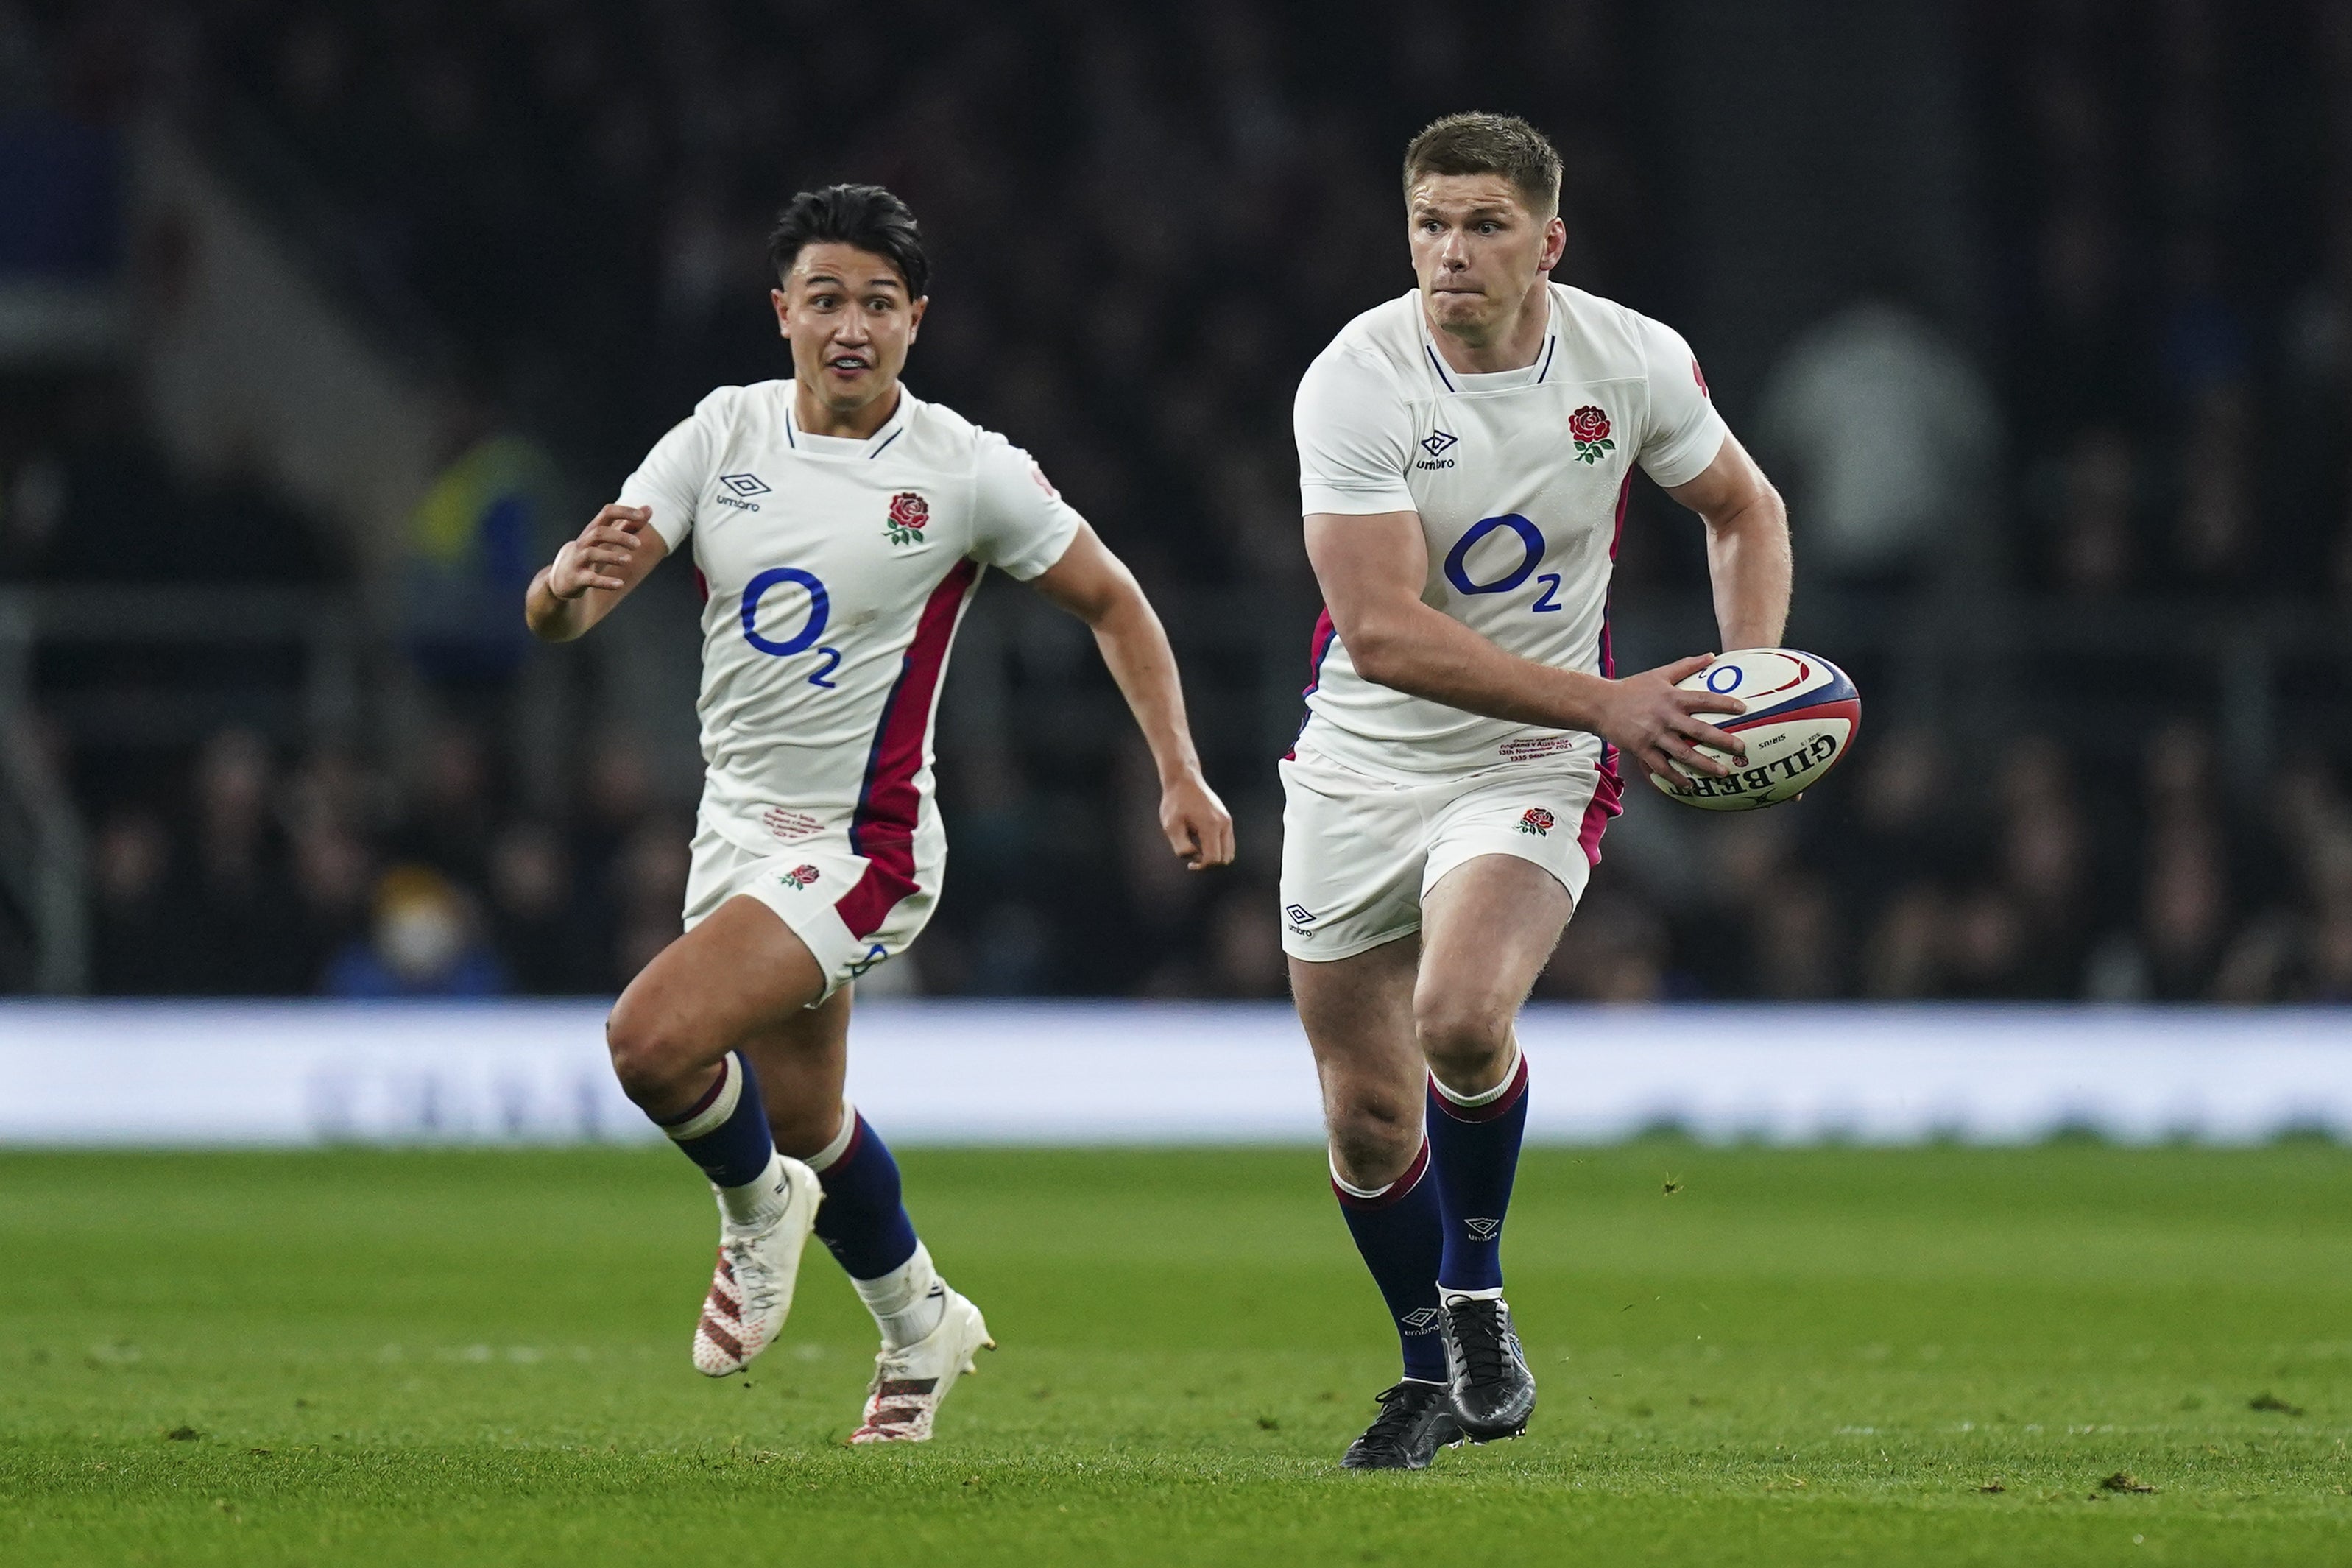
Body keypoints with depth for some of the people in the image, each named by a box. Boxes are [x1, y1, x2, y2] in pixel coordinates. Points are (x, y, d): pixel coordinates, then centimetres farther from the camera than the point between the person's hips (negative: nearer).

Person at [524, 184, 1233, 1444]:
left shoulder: (968, 473, -11)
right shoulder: (726, 433, -2)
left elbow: (1110, 601, 3)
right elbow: (556, 616, -9)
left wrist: (1179, 773, -5)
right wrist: (573, 582, -33)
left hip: (862, 844, -5)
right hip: (739, 826, 6)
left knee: (652, 1040, -25)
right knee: (804, 1121, 18)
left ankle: (758, 1205, 6)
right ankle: (920, 1324, 44)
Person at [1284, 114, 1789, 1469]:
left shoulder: (1633, 362, -9)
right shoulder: (1357, 382, -18)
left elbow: (1744, 509, 12)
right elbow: (1384, 632, -25)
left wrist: (1750, 671, -6)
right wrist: (1608, 703, -28)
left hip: (1534, 770, -1)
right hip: (1361, 770, 1)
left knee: (1460, 1016, -28)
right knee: (1367, 1115, 6)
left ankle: (1477, 1294, -3)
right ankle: (1436, 1372, 31)